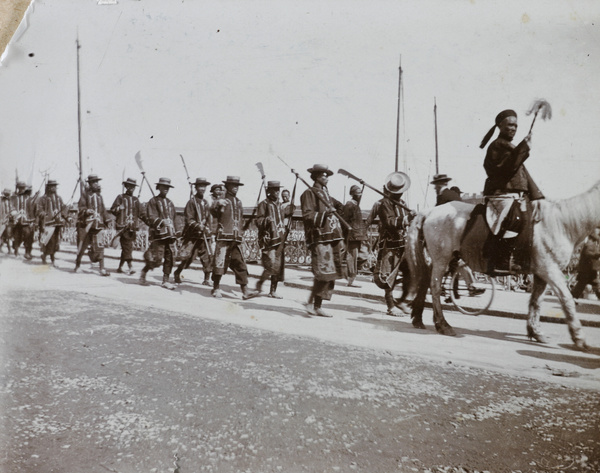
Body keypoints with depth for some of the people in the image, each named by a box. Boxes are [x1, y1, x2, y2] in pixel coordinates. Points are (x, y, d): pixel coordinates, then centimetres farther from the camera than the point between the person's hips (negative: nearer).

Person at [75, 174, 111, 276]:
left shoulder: (99, 196, 14)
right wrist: (86, 211, -25)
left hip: (98, 225, 3)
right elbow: (80, 208, -7)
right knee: (82, 246, 8)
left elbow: (103, 210, 21)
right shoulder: (85, 195, -1)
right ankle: (77, 265, 28)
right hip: (86, 224, -3)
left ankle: (102, 269, -7)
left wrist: (107, 220, 15)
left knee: (99, 246, -6)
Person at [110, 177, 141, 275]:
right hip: (123, 226, -5)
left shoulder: (136, 200, 17)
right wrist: (119, 208, -18)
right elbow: (113, 210, 1)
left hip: (132, 227, 5)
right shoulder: (120, 197, 5)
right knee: (127, 246, -13)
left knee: (125, 248, 9)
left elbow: (139, 213, 20)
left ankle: (120, 267, 19)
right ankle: (130, 267, -17)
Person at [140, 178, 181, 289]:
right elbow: (151, 217, -10)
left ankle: (166, 281, 10)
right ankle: (143, 273, 17)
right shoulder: (153, 201, 1)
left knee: (170, 258, 1)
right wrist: (162, 221, -27)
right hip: (158, 234, -6)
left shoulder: (170, 202, 20)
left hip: (170, 235, 6)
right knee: (157, 259, -7)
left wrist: (176, 233, 16)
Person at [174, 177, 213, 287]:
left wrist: (208, 228, 3)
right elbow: (189, 220, -12)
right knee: (189, 257, -3)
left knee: (208, 256, -1)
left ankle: (207, 279, 6)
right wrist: (199, 226, -25)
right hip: (193, 235, -6)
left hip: (204, 236, 6)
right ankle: (177, 273, 20)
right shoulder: (192, 202, -6)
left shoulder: (206, 203, 14)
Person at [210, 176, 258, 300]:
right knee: (220, 263, -2)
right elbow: (213, 211, -16)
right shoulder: (222, 201, 1)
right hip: (224, 237, -5)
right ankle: (216, 288, 12)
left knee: (240, 264, -1)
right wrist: (217, 204, -36)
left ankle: (245, 290, -4)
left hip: (237, 239, 5)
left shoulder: (239, 202, 19)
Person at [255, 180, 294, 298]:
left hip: (280, 240, 7)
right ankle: (260, 283, 12)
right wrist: (266, 220, -30)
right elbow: (258, 222, -11)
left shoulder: (280, 205, 15)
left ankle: (273, 290, 17)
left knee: (279, 266, 7)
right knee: (271, 266, -14)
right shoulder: (264, 204, -6)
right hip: (268, 240, -7)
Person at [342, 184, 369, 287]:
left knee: (364, 256, 8)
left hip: (359, 237, 9)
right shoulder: (349, 205, -11)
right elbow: (344, 222, -15)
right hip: (353, 236, -9)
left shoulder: (356, 205, 17)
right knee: (353, 258, -4)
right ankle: (351, 281, 4)